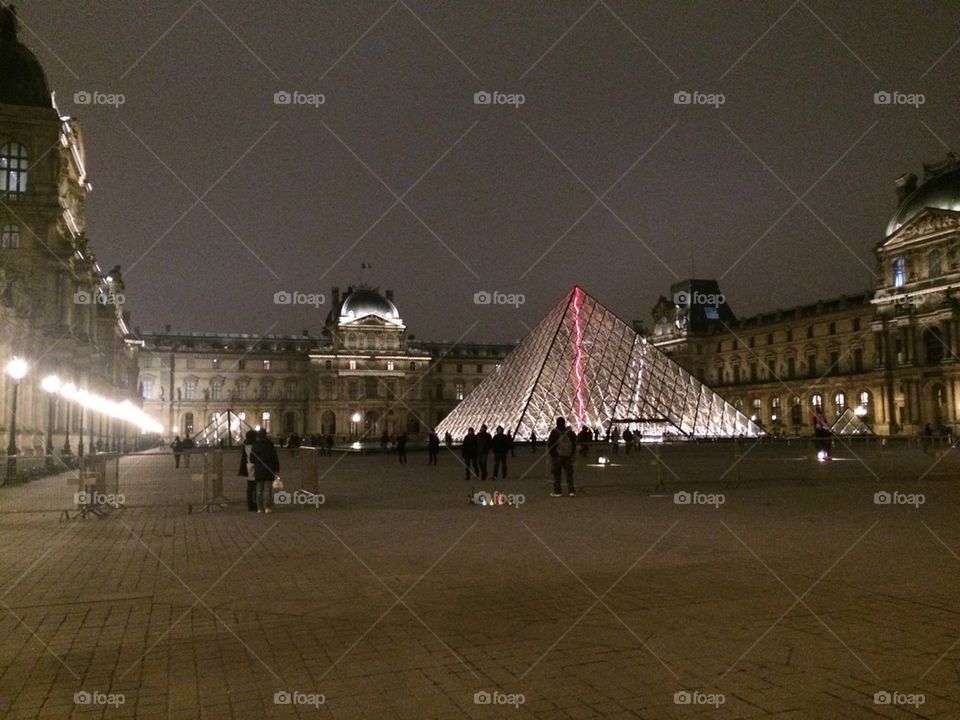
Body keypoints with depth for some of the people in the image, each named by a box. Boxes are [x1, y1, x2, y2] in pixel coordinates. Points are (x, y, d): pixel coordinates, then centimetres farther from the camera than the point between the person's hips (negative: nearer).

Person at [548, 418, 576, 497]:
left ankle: (557, 491, 8)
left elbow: (549, 444, -7)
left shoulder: (554, 432, -10)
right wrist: (572, 453, 15)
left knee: (556, 474, 5)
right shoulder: (570, 432, 1)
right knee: (569, 474, 8)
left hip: (557, 455, -3)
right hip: (568, 456, 3)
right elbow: (574, 443, 7)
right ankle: (571, 491, 1)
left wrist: (552, 453, 6)